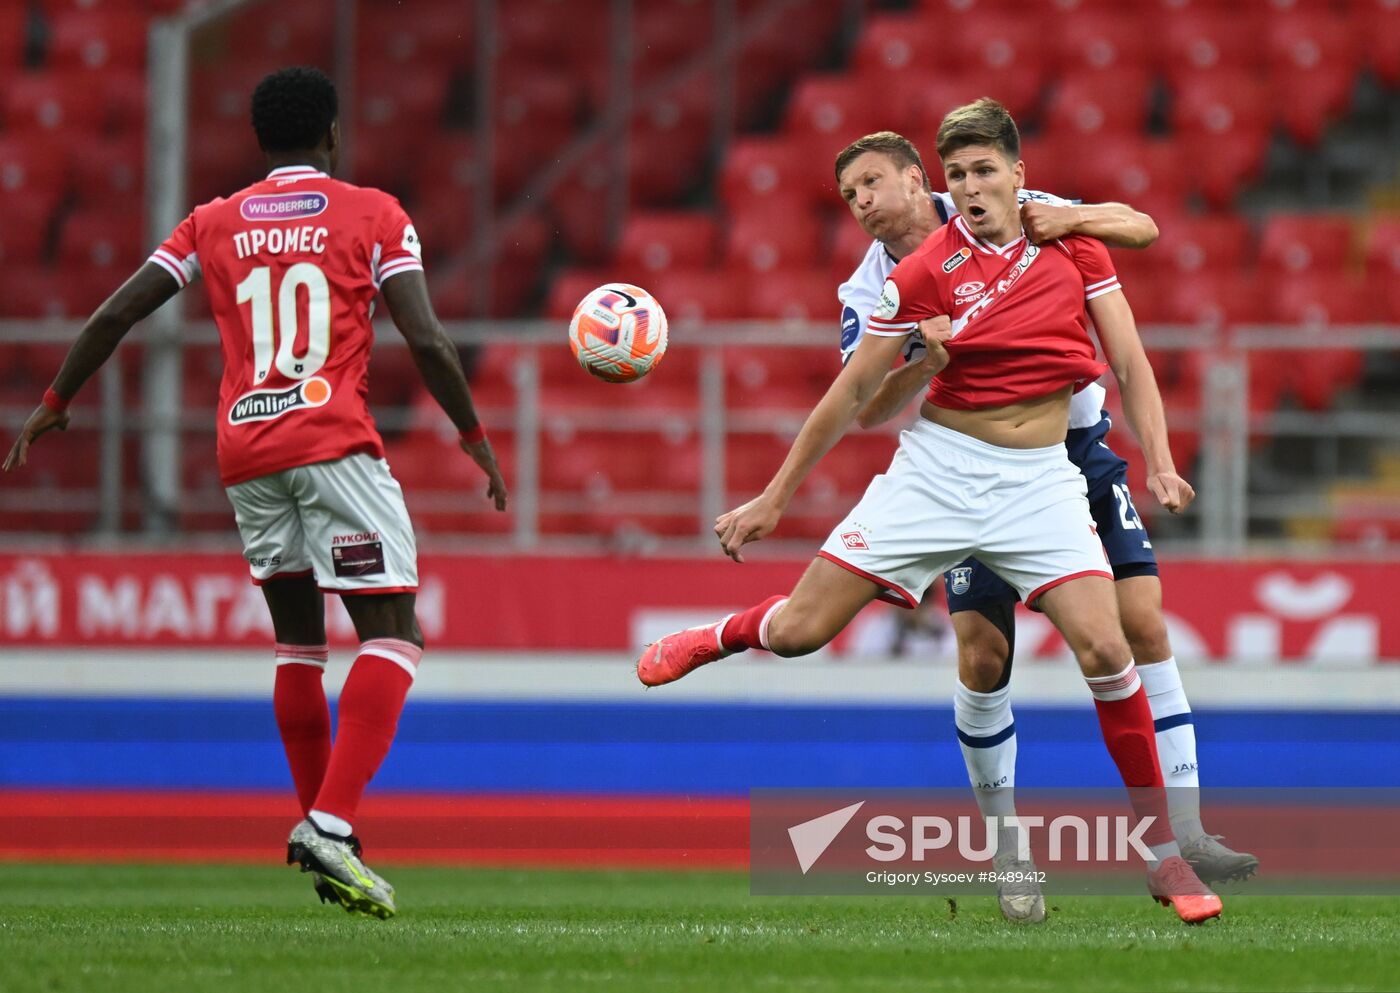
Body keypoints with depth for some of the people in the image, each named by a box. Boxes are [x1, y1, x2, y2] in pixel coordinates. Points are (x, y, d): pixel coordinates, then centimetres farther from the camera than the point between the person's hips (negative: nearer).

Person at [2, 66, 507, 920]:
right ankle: (331, 825, -24)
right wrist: (475, 436, 8)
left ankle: (321, 828, 21)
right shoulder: (373, 215, 5)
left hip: (244, 452, 5)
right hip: (334, 440, -5)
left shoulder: (214, 224, 14)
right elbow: (426, 340, -4)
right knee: (393, 636, -7)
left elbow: (114, 316, 12)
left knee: (299, 641, 20)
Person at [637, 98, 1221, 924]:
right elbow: (852, 395, 1)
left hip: (1040, 476, 0)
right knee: (799, 631, -3)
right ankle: (714, 639, 36)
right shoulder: (926, 272, -6)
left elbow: (1130, 362, 4)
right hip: (940, 464, 0)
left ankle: (1165, 856, -5)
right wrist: (773, 499, 4)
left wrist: (1160, 462, -10)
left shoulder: (1073, 244, -1)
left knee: (1104, 647, -17)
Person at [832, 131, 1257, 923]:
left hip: (1076, 449, 0)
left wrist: (1071, 218, -26)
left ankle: (1185, 834, -8)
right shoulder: (870, 292, -4)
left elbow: (1142, 230, -6)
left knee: (1143, 625, -12)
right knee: (983, 659, -9)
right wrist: (932, 356, -35)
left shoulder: (1003, 214, -5)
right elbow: (866, 410, -18)